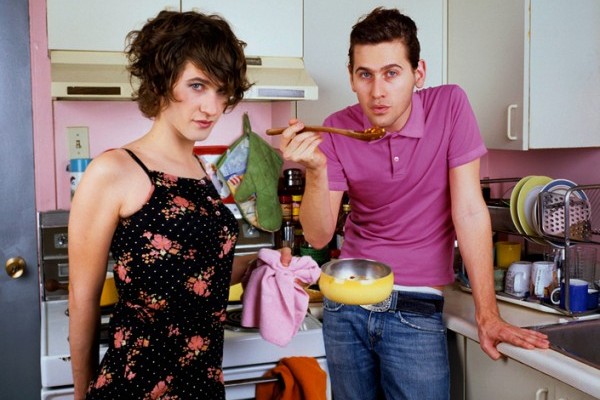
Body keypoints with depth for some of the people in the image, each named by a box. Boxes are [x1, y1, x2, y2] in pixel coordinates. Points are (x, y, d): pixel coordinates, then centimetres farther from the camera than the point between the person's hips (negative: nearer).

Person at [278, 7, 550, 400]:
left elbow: (469, 211, -12)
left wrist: (488, 315, -14)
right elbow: (319, 237, -8)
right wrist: (316, 171, -26)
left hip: (416, 309, -2)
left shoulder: (449, 105, -11)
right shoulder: (337, 131, -6)